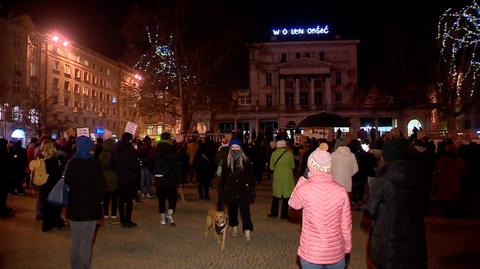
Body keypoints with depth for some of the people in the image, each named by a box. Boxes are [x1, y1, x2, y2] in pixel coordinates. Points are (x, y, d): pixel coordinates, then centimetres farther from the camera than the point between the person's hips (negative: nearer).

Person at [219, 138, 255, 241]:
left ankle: (247, 232, -7)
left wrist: (252, 189, -3)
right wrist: (222, 190, 3)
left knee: (245, 210, -9)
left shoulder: (245, 161, -3)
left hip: (243, 191, -3)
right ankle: (234, 228, 33)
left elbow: (251, 177, 0)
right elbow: (223, 177, 6)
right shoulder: (226, 162, 2)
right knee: (232, 210, 13)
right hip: (231, 191, 3)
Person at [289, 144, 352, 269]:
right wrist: (347, 249, 11)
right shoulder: (341, 191, -12)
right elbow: (346, 226, -4)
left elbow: (292, 204, 5)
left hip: (311, 253, -1)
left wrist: (303, 178, 3)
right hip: (336, 252, 2)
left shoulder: (304, 189, -17)